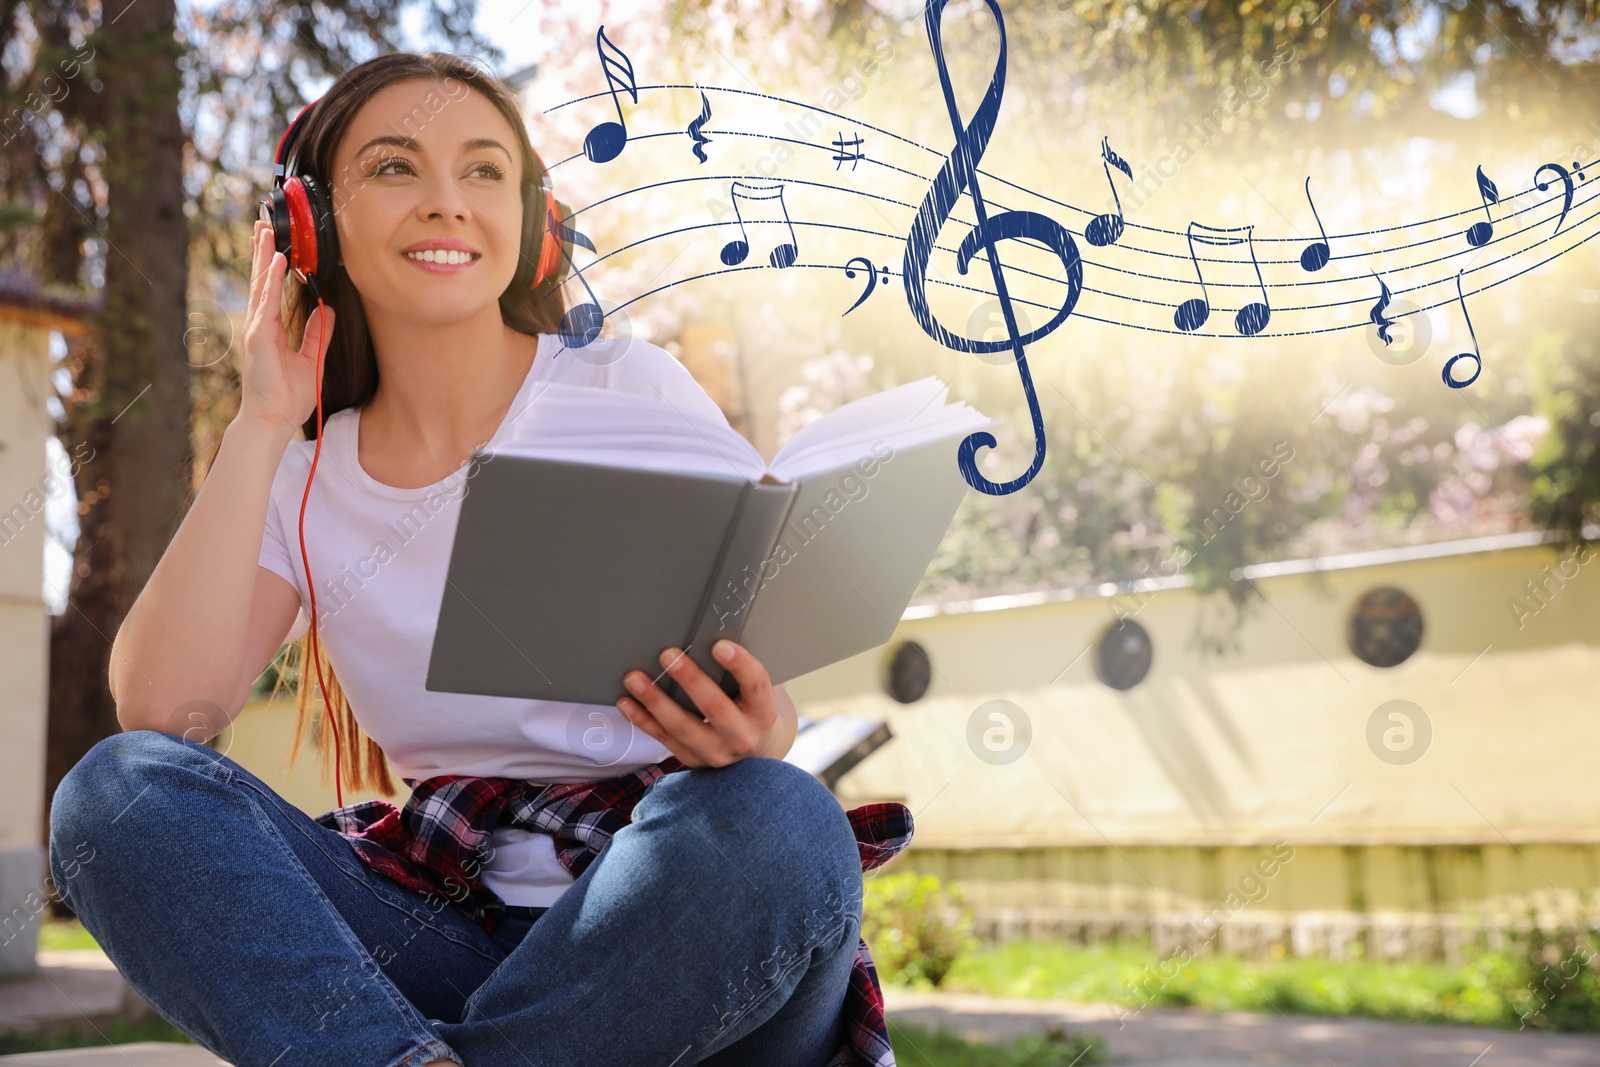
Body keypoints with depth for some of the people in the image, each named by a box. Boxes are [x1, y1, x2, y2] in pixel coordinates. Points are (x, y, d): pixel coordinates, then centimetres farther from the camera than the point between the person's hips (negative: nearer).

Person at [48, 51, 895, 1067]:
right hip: (451, 935, 2)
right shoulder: (302, 481, 9)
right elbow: (161, 709, -8)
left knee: (774, 819, -35)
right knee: (116, 791, -16)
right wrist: (260, 425, -5)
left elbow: (770, 699, -2)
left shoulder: (631, 391, 0)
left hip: (664, 918, -2)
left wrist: (750, 734, -27)